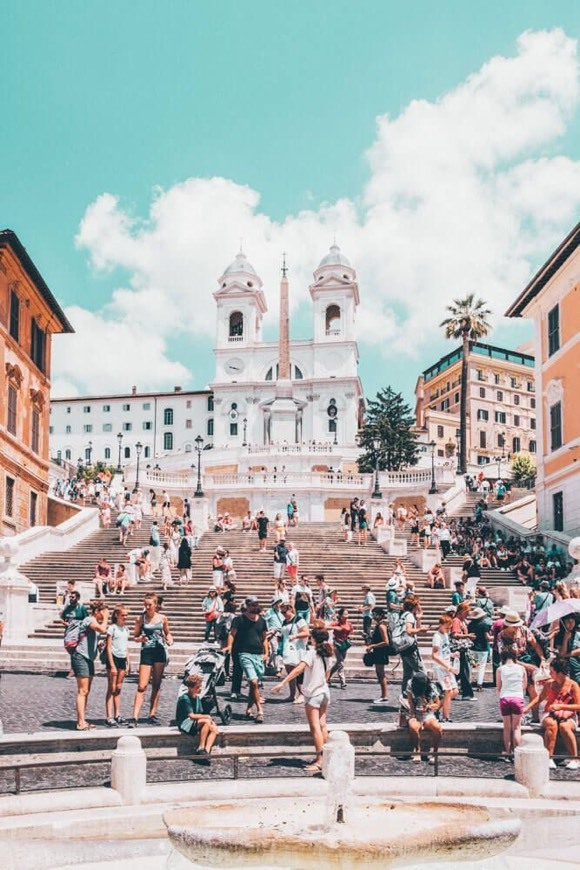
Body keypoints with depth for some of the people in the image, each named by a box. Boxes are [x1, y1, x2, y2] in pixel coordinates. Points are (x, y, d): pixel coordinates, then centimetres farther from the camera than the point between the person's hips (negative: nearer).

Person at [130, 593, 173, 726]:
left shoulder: (162, 618, 4)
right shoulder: (141, 619, 1)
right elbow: (135, 637, 5)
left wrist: (169, 639, -3)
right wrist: (140, 639, -16)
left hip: (160, 652, 2)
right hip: (146, 652, -2)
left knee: (156, 685, 7)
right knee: (142, 686, -9)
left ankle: (152, 714, 16)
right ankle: (135, 717, -12)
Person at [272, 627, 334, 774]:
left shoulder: (312, 653, -16)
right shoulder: (327, 655, 6)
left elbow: (299, 669, -28)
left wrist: (282, 683, -31)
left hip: (313, 694, -7)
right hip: (325, 692, 7)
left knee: (315, 728, -6)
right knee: (322, 726, 12)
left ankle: (319, 762, -9)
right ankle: (323, 758, 18)